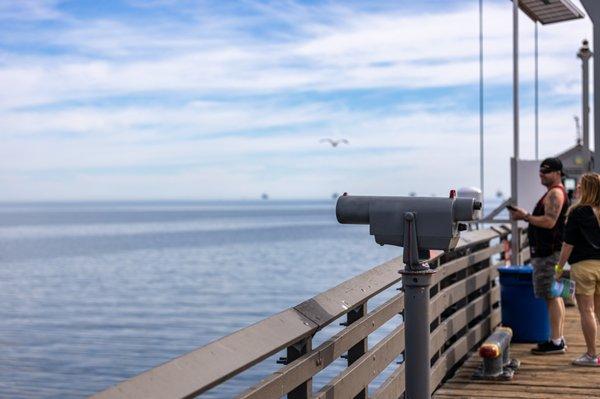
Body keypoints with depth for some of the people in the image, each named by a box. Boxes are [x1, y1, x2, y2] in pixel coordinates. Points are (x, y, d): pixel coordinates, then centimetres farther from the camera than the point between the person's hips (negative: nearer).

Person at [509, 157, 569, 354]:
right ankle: (557, 339, 18)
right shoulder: (554, 193, 21)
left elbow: (549, 222, -22)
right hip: (548, 251, 11)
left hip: (549, 253, -11)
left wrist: (525, 216, -15)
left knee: (552, 296, -10)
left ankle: (556, 342, -8)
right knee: (555, 295, 12)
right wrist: (526, 216, 15)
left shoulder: (555, 193, -12)